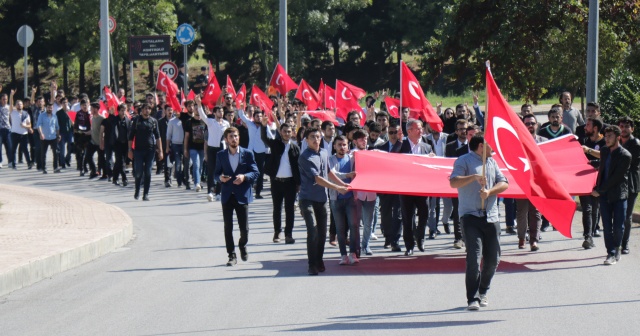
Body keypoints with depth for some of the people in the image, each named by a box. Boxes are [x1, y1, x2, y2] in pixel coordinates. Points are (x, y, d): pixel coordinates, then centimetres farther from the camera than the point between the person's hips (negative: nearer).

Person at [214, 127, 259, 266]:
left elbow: (255, 173, -1)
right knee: (228, 227, -1)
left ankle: (243, 246, 29)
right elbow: (216, 173, 9)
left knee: (244, 228, -1)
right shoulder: (221, 155, 7)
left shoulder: (247, 154, 1)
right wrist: (220, 178, -14)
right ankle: (232, 255, 7)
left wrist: (244, 177, -20)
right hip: (227, 196, 1)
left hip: (242, 196, -1)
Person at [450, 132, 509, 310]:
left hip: (491, 217, 6)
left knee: (493, 258, 7)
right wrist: (473, 177, -28)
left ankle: (482, 292, 27)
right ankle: (472, 298, -12)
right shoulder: (464, 161, -1)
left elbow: (504, 183, 10)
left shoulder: (491, 162, 18)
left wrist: (489, 191, -9)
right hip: (471, 216, -6)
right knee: (474, 257, -14)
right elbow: (453, 182, -15)